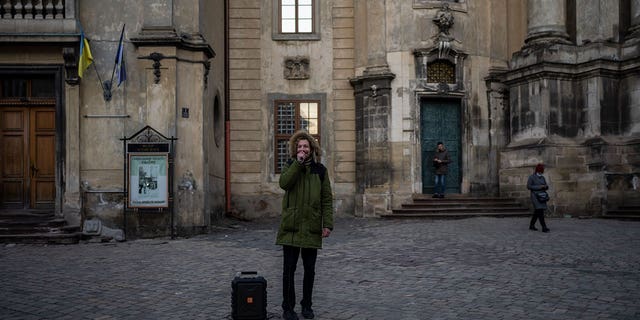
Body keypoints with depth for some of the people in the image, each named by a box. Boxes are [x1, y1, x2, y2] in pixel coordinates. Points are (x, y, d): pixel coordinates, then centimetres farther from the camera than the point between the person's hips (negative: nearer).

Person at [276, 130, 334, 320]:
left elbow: (327, 199, 3)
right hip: (291, 226, -1)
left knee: (309, 270, 9)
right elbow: (284, 183, -16)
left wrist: (328, 224, -5)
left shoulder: (320, 170, 6)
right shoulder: (290, 166, 6)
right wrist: (298, 163, -17)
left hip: (312, 227, 1)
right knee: (289, 269, 0)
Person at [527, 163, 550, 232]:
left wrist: (546, 186, -12)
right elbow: (528, 186, -12)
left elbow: (546, 187, 13)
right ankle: (544, 227, -19)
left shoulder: (542, 177, 12)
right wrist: (539, 187, -17)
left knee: (537, 212, 11)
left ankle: (531, 225, 23)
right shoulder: (532, 177, -7)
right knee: (540, 211, -16)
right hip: (535, 196, -7)